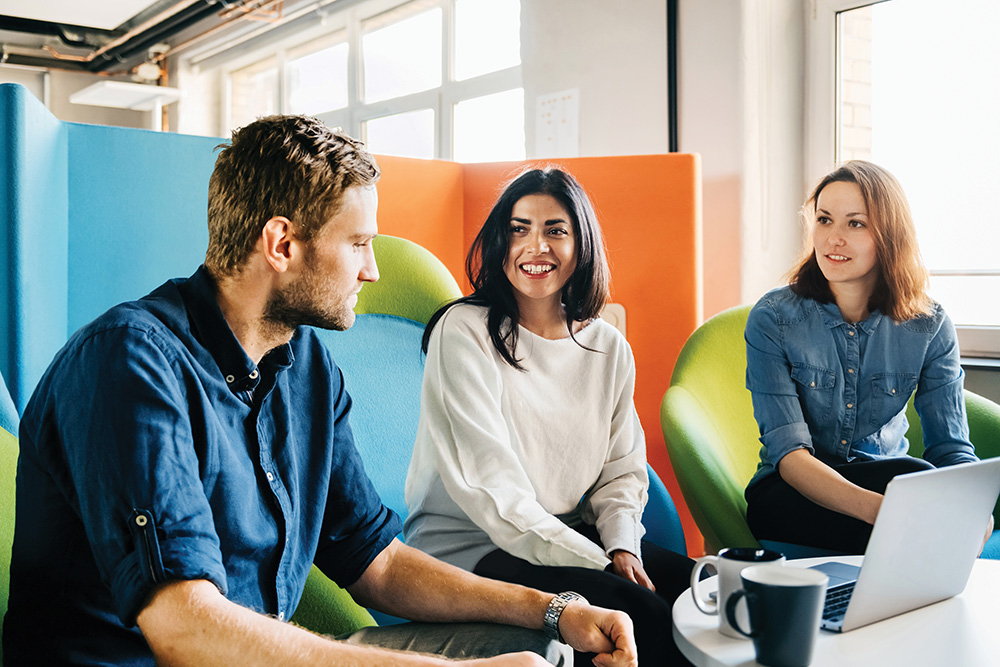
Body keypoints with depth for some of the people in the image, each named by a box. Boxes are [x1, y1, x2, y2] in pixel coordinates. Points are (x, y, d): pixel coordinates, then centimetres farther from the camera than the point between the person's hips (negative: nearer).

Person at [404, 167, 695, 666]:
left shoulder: (609, 348, 9)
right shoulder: (464, 332, -9)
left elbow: (623, 471, 13)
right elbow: (491, 487, -15)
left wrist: (622, 546, -9)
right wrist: (600, 565, -19)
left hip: (572, 535, 6)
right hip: (468, 547, -5)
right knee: (633, 609, -27)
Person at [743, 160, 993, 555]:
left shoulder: (929, 327, -2)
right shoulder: (773, 319, -11)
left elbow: (952, 447, -4)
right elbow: (788, 454, -19)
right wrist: (877, 508, -39)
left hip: (889, 479, 4)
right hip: (790, 494, -4)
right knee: (920, 481, -32)